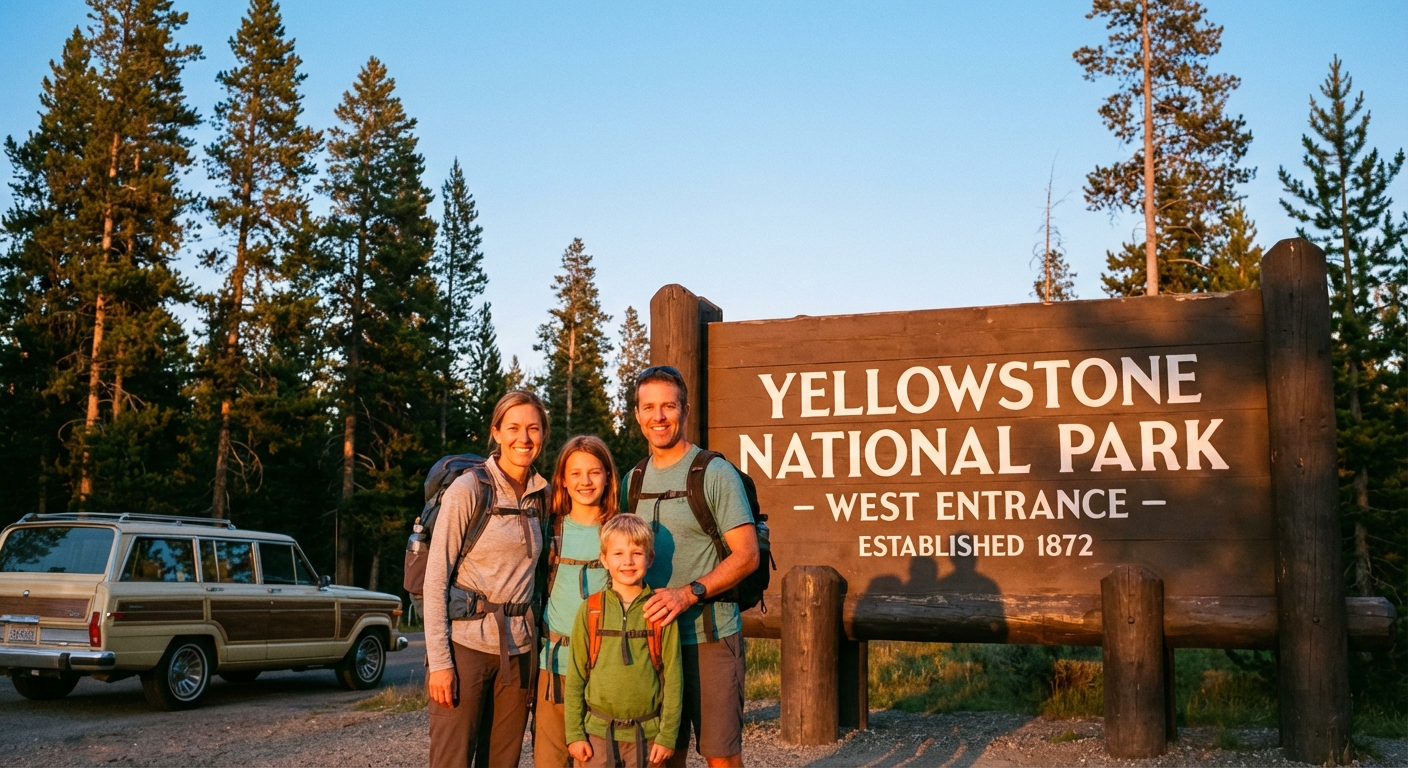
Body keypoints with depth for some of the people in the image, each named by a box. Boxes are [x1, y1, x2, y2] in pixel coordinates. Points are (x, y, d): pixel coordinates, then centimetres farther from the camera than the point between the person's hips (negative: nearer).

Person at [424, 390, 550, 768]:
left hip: (519, 648, 5)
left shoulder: (542, 495, 9)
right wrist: (439, 660, -14)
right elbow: (435, 578, -9)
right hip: (466, 641, -5)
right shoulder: (468, 489, -7)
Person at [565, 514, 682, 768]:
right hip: (597, 732, 1)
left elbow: (673, 677, -1)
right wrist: (574, 733, 1)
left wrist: (668, 735, -3)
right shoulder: (590, 611, 0)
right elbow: (575, 676, 4)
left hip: (647, 734, -1)